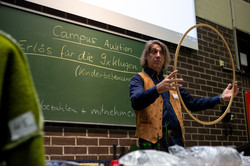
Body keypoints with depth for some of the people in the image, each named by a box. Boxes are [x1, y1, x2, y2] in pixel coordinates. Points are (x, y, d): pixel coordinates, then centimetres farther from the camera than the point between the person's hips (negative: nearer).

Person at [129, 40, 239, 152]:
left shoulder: (172, 81, 23)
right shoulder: (139, 79, 4)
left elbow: (192, 103, 23)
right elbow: (136, 102, -17)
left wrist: (221, 98, 15)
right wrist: (157, 89, -35)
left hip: (176, 139, 5)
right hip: (153, 140, -5)